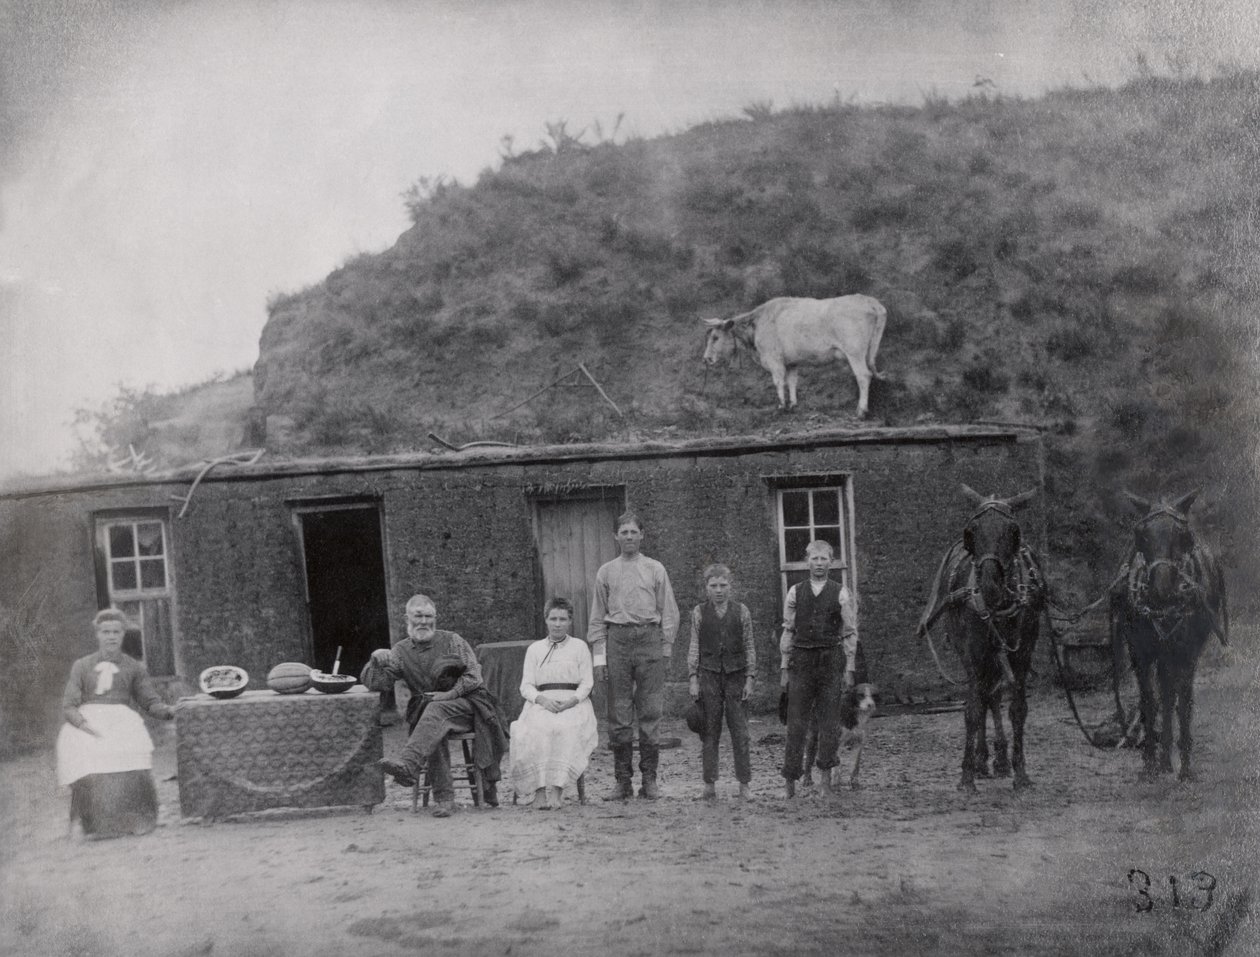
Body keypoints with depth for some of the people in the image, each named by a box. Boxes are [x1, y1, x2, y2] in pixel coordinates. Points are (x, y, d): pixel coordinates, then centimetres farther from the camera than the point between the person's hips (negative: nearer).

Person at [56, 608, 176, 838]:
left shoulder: (134, 667, 18)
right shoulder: (81, 666, 16)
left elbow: (150, 702, 16)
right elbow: (68, 705, 8)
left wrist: (169, 710, -5)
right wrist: (83, 724, -12)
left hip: (121, 719, 0)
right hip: (86, 722, 0)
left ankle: (133, 821, -28)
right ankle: (93, 824, -28)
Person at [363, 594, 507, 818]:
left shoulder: (451, 641, 5)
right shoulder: (401, 651, 11)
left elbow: (473, 675, -1)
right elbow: (374, 683, 2)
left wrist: (450, 694, -15)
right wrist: (376, 660, -18)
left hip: (465, 703, -2)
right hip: (426, 712, 3)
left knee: (436, 709, -35)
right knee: (434, 732, -32)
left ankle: (408, 766, -55)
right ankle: (444, 797, -31)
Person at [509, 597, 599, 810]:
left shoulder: (580, 647, 18)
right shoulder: (534, 649, 20)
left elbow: (587, 682, 9)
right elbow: (526, 686, 11)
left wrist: (572, 700, -11)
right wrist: (542, 699, -10)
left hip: (573, 703, -1)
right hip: (541, 702, 1)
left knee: (566, 729, -35)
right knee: (536, 730, -33)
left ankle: (557, 788, -41)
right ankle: (539, 789, -38)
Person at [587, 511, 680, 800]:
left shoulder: (655, 569, 9)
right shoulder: (605, 572, 12)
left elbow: (669, 612, 9)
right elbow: (597, 617, 12)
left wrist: (664, 649, 1)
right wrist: (599, 655, 4)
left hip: (649, 638, -1)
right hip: (617, 638, 1)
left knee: (650, 712, -1)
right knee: (618, 713, 0)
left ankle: (649, 779, 6)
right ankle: (623, 781, 6)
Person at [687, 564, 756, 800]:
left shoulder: (741, 611, 4)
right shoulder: (699, 613, 4)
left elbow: (749, 647, 6)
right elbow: (694, 647, 5)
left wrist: (750, 678, 0)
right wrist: (692, 678, -2)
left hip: (736, 674, 0)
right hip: (709, 674, 0)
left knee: (740, 731, 0)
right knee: (709, 732, 2)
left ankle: (743, 784, 6)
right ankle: (710, 783, 7)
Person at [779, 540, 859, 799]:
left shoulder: (840, 593, 3)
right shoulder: (795, 592, 7)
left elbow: (850, 632, 4)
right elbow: (787, 631, 9)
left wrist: (850, 668, -1)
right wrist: (784, 667, 5)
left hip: (831, 660, 0)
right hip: (801, 659, 1)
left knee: (830, 721, 2)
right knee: (796, 722, 0)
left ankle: (826, 777, 13)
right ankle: (789, 780, 4)